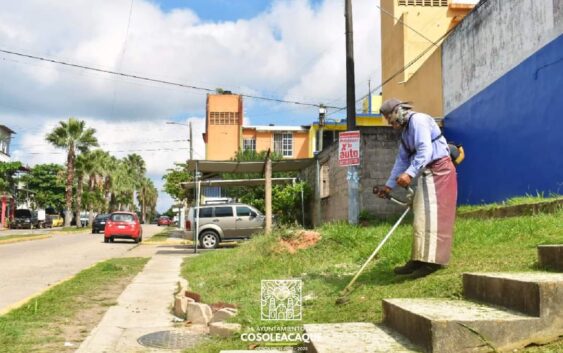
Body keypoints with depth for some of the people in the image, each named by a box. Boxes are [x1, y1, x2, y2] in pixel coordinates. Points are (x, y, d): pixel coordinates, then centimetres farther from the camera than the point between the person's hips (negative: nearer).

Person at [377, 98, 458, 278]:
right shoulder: (405, 130, 18)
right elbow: (402, 159, 23)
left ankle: (432, 260, -12)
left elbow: (426, 150, -24)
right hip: (426, 173, 10)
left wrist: (410, 173, -33)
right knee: (421, 217, 8)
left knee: (431, 215, -12)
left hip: (438, 170, -10)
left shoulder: (418, 120, -12)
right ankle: (420, 260, 12)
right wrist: (389, 185, 24)